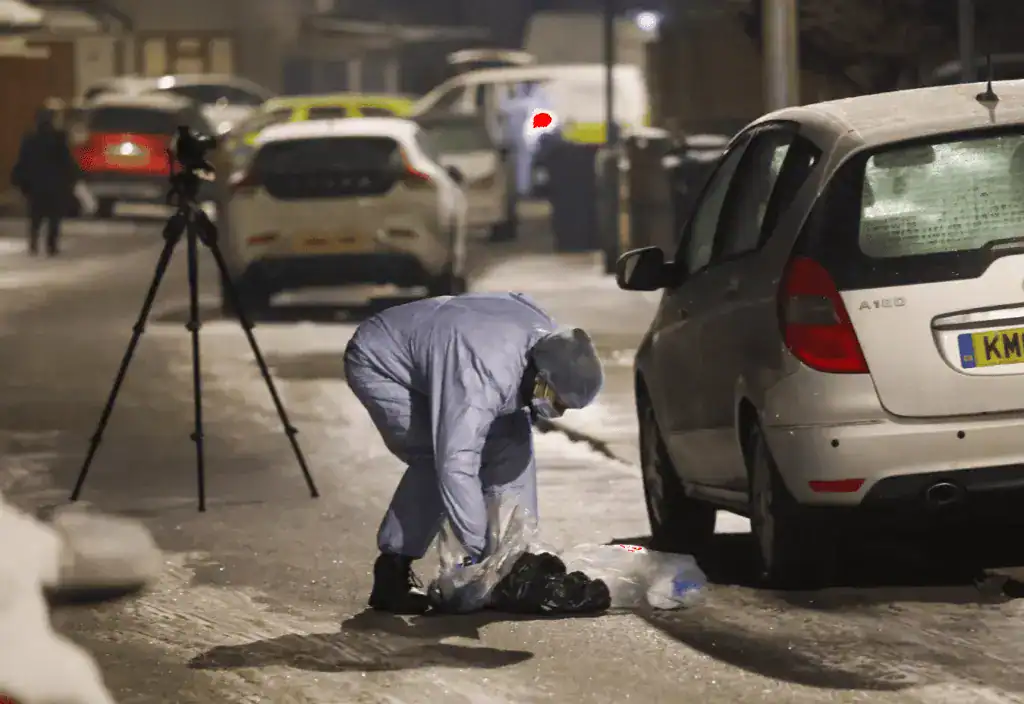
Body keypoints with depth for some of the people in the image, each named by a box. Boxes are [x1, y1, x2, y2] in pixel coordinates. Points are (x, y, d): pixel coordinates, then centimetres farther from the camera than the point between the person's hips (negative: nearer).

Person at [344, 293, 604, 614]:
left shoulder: (548, 341, -15)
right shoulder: (484, 377, -42)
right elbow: (456, 465, -47)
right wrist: (482, 551, -45)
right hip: (377, 364, -8)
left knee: (511, 437, -2)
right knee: (434, 457, -26)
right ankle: (391, 574, -17)